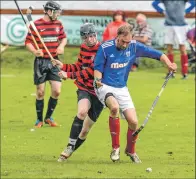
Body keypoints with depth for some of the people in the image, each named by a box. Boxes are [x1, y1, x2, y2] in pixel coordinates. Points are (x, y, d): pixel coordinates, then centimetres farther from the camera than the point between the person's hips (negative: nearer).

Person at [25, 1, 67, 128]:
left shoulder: (58, 24, 6)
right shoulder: (36, 25, -10)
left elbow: (64, 38, 20)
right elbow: (28, 42, -7)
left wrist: (61, 46, -1)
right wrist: (34, 51, -25)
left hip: (54, 61, 4)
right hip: (41, 61, -4)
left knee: (56, 91, -3)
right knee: (40, 92, 2)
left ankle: (49, 117, 17)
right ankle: (39, 119, 18)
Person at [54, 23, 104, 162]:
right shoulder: (83, 48, 8)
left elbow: (91, 72, -20)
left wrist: (69, 75, -17)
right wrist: (63, 66, 5)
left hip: (98, 92, -3)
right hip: (84, 89, 3)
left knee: (85, 130, 1)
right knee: (82, 111, -30)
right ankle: (70, 147, -25)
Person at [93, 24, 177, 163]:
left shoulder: (134, 47, -5)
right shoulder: (105, 48, -14)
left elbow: (156, 54, -1)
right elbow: (98, 68, -8)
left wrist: (168, 63, -17)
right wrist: (98, 81, -28)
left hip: (122, 89, 4)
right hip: (105, 87, -4)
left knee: (133, 121, -6)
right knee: (115, 107, -35)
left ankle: (131, 150, 26)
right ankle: (115, 147, -20)